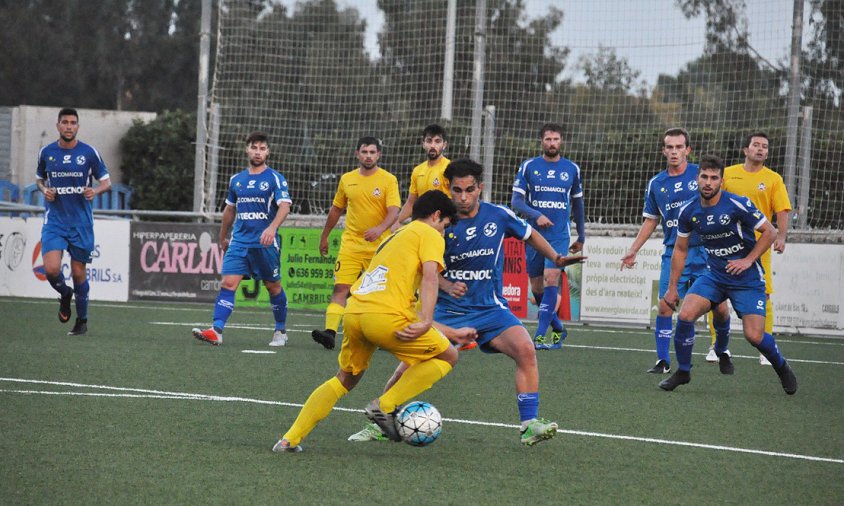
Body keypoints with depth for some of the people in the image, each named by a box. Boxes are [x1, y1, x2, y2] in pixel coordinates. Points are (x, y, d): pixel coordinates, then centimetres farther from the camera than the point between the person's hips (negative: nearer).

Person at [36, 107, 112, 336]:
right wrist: (44, 190, -4)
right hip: (54, 220, 1)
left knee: (78, 273, 4)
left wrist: (95, 191, -17)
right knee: (51, 269, -16)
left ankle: (82, 320, 21)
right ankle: (65, 294, 18)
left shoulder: (89, 152, -2)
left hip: (81, 221, -1)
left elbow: (106, 181, 4)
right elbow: (39, 178, 19)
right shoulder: (46, 152, 3)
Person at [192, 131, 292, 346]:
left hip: (265, 243, -3)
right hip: (239, 241, 3)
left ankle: (281, 331, 24)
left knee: (273, 287, 8)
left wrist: (272, 227, -34)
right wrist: (223, 237, 28)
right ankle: (216, 331, -19)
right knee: (228, 283, -11)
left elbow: (284, 206, -17)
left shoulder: (275, 179, -4)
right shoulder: (236, 180, 12)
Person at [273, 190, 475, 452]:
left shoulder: (395, 237, 36)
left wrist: (453, 333, 37)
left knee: (346, 379, 27)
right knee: (447, 357, 10)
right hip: (384, 316, -8)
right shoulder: (430, 235, 11)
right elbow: (429, 276, -10)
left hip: (354, 312, 8)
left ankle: (290, 439, 18)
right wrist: (425, 323, -20)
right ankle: (385, 406, -1)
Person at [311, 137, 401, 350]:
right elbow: (336, 209, 20)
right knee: (340, 288, -10)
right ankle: (330, 331, -20)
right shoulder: (347, 179, 9)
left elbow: (393, 210, -13)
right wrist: (324, 236, 23)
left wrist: (380, 229, -31)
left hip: (379, 245, -2)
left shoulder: (388, 180, -3)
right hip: (351, 243, 2)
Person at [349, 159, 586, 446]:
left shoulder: (498, 216, -3)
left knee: (525, 349, -24)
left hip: (490, 309, 0)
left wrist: (556, 258, 4)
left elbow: (530, 235, 17)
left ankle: (529, 425, -18)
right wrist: (446, 286, -18)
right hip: (447, 308, 0)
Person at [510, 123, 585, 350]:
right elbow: (516, 201, -2)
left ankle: (541, 335, -17)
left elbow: (577, 203, 17)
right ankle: (558, 328, 25)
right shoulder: (528, 167, 2)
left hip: (560, 236, -1)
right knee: (537, 288, 4)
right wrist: (536, 215, -19)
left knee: (551, 279, -17)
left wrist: (581, 237, 19)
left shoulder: (572, 169, 7)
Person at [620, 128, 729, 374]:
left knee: (719, 306, -3)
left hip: (704, 251, -2)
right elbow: (650, 221, 17)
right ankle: (663, 361, 0)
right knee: (665, 305, -9)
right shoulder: (656, 184, 8)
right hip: (673, 254, 2)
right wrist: (633, 250, 13)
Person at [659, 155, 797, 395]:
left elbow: (770, 232, -8)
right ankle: (683, 371, 3)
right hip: (714, 276, 4)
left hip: (747, 279, -4)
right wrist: (672, 287, 10)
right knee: (685, 315, -18)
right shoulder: (688, 211, -4)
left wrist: (748, 260, -16)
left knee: (754, 336, -12)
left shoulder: (738, 205, -18)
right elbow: (681, 249, 10)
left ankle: (782, 368, 20)